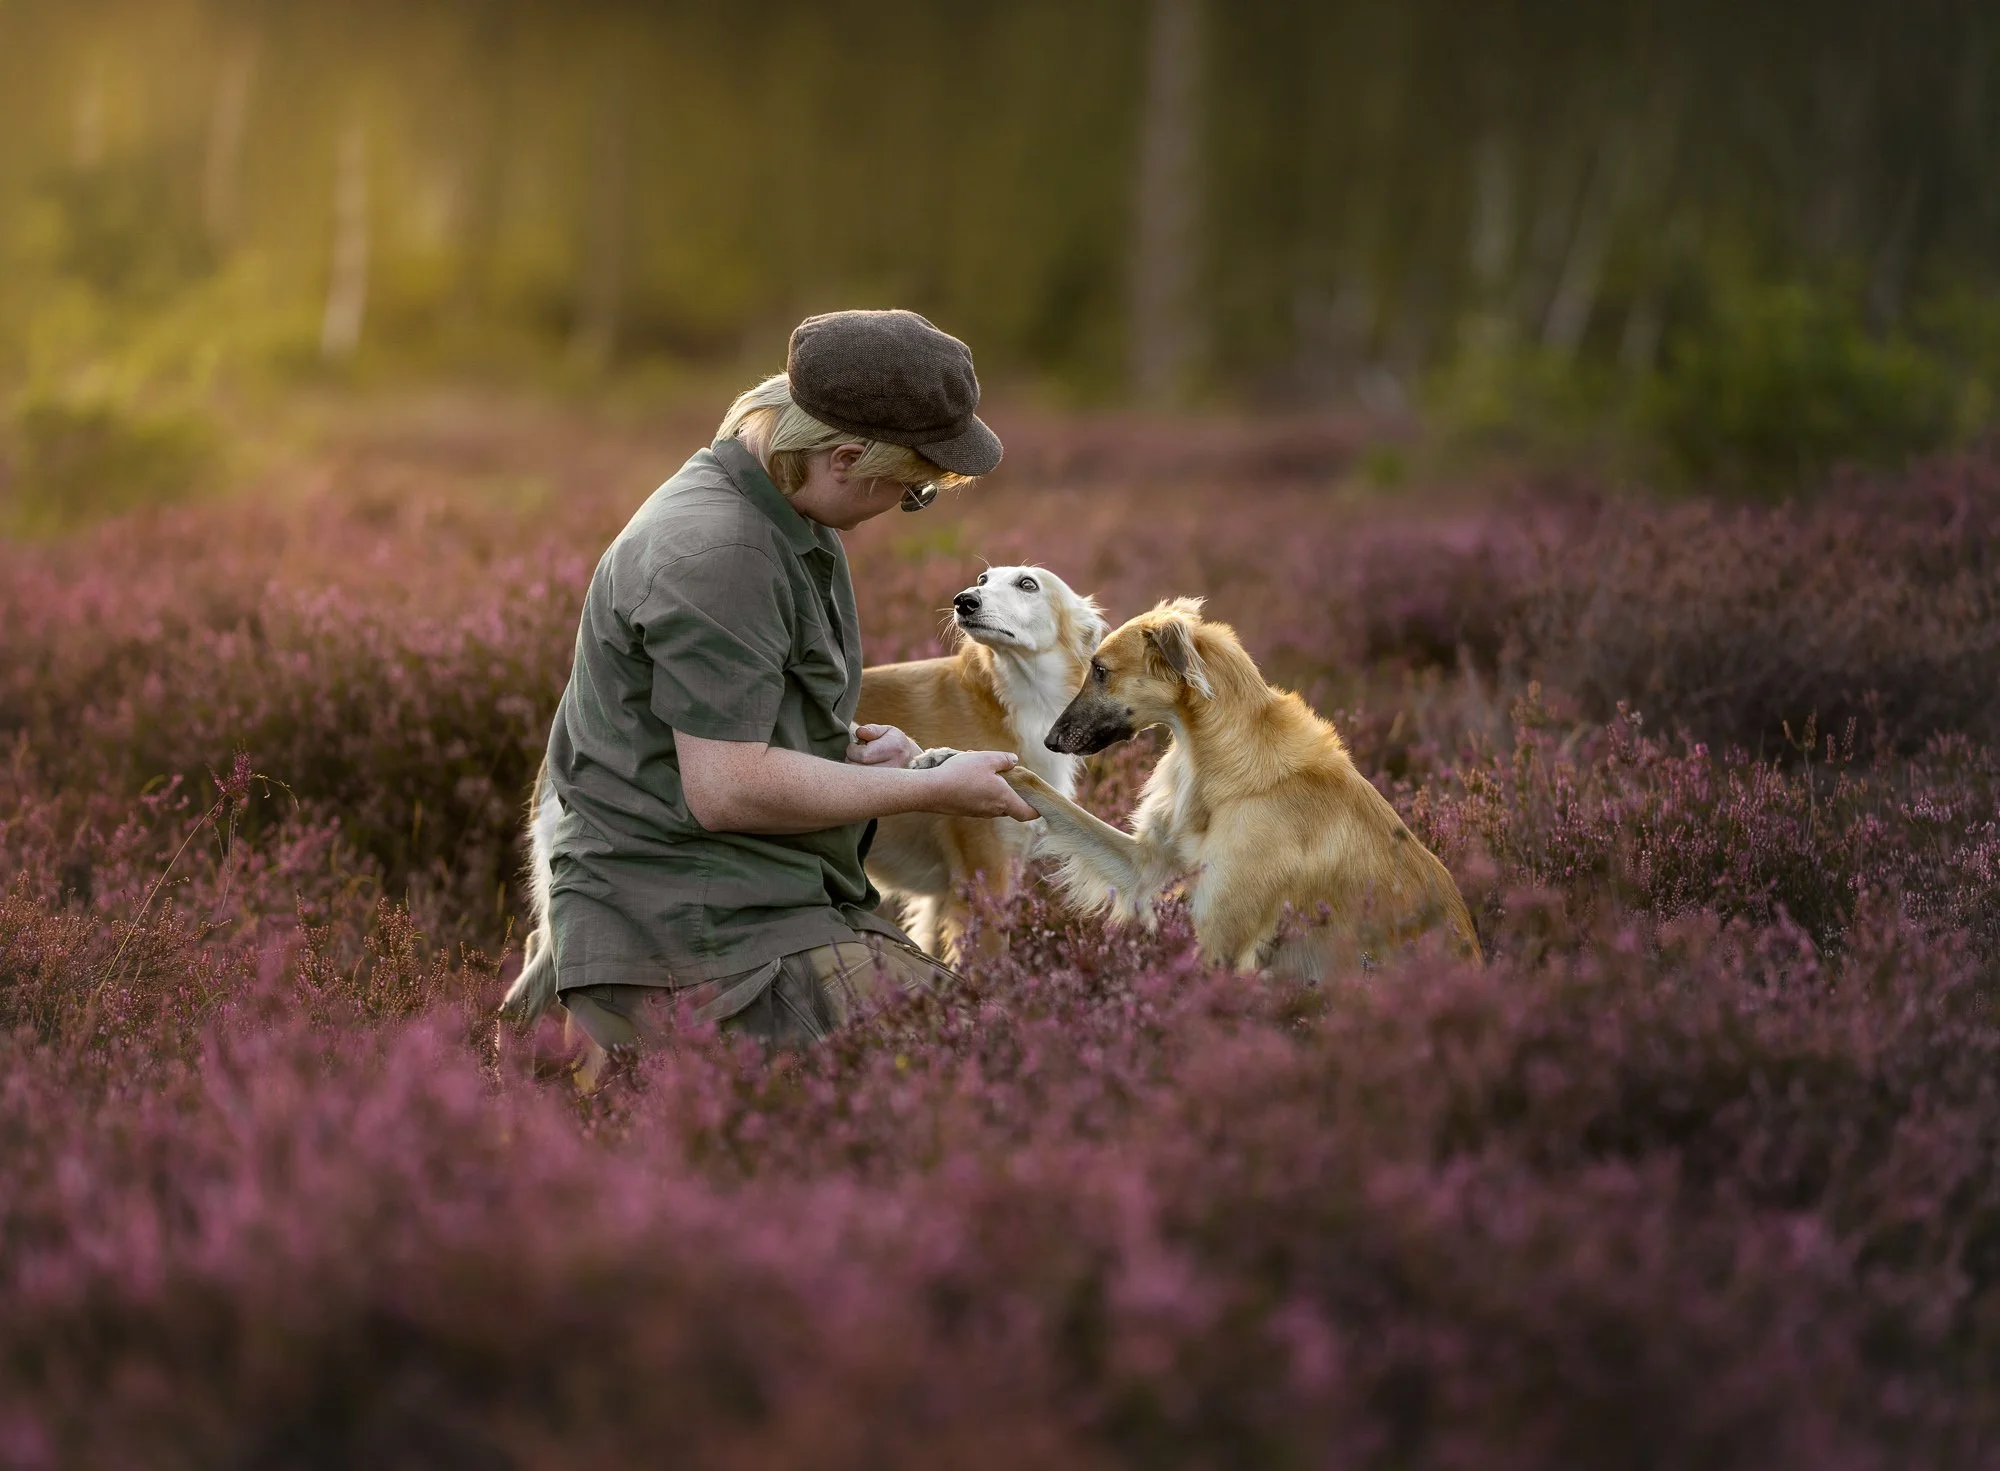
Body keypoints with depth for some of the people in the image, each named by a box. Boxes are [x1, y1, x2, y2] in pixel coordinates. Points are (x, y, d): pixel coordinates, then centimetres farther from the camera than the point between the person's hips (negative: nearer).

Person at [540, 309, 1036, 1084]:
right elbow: (726, 788, -23)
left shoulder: (787, 518, 13)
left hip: (780, 898, 10)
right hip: (691, 924, -10)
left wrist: (848, 741, 9)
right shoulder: (713, 555, -20)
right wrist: (931, 790, -13)